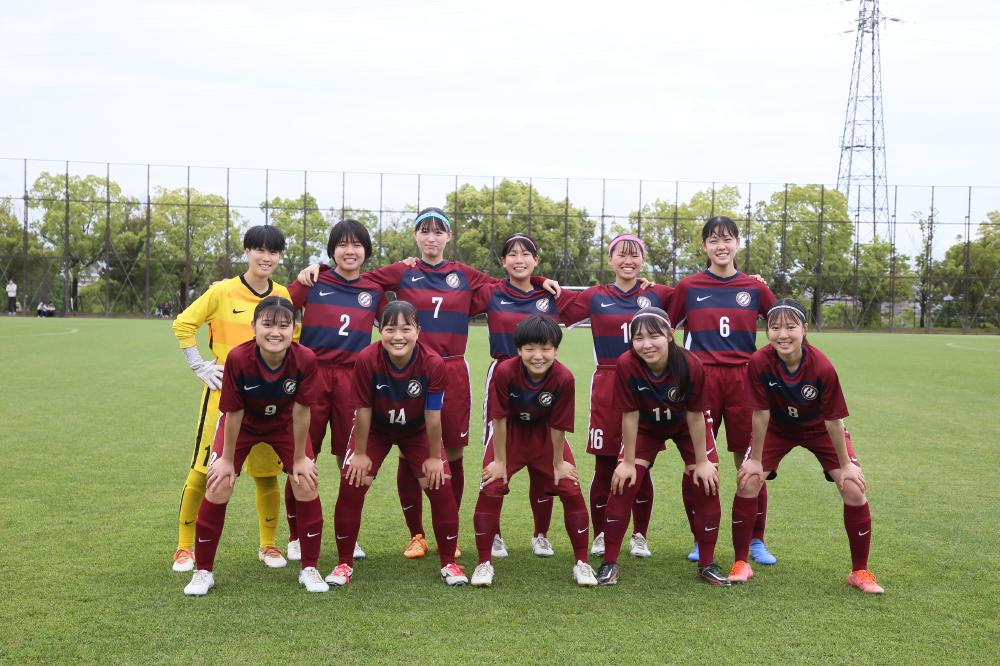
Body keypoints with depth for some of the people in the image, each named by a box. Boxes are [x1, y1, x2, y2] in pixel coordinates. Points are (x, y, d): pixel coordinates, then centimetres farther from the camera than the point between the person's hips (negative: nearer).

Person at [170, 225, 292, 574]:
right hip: (224, 394, -3)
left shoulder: (283, 296, 3)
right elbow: (183, 324, -2)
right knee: (203, 470, 0)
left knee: (267, 473, 6)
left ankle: (269, 545, 22)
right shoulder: (223, 291, -7)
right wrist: (201, 366, -5)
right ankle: (185, 547, 14)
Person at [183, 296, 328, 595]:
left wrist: (299, 458, -11)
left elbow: (301, 411, -20)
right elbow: (233, 413, -22)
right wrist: (227, 459, -11)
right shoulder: (238, 358, -34)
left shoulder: (305, 360, -32)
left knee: (306, 484, -9)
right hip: (243, 424, -1)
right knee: (218, 486, -10)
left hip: (285, 425, 1)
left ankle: (309, 569, 10)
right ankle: (203, 571, 10)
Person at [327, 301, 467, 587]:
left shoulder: (434, 364, -31)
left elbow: (433, 416, -20)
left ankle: (449, 563, 10)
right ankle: (344, 563, 7)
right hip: (375, 429, 0)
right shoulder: (366, 360, -32)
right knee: (351, 485, -10)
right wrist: (360, 453, -10)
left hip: (417, 430, 0)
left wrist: (434, 457, -10)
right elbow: (363, 410, -20)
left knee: (441, 486, -8)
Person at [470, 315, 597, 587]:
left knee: (571, 489, -5)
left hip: (544, 434, 1)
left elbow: (558, 425, -17)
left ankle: (582, 562, 11)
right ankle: (484, 562, 3)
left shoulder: (564, 378, -29)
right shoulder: (504, 372, -31)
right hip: (510, 432, -1)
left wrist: (558, 463, -7)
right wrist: (499, 461, -13)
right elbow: (499, 419, -20)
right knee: (491, 489, -12)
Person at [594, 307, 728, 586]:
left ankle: (707, 564, 11)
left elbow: (695, 416, -23)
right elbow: (630, 415, -23)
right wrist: (628, 462, -16)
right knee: (624, 482, -11)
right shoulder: (626, 365, -35)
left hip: (685, 425, 0)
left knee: (705, 482, -7)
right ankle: (609, 563, 1)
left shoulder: (690, 365, -35)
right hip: (646, 427, 0)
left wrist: (702, 461, -14)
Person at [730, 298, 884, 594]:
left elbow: (833, 420, -23)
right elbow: (761, 413, -21)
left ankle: (860, 572, 8)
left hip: (819, 428, -1)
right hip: (777, 426, 1)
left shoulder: (822, 367, -34)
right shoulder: (759, 362, -31)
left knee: (854, 489, -11)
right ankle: (740, 564, 4)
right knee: (747, 481, -13)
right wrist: (755, 459, -13)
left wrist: (845, 464, -12)